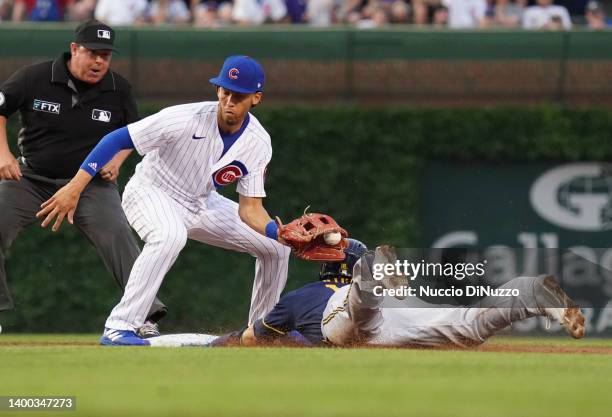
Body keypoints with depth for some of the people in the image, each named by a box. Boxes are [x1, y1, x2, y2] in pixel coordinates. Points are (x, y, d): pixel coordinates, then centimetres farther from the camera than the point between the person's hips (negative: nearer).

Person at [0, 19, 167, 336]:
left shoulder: (118, 90, -3)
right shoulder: (35, 78, -10)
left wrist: (117, 158, -5)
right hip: (30, 179, 0)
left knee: (117, 236, -22)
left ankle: (146, 315, -23)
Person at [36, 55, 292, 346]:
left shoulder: (258, 143, -13)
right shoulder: (187, 120, -28)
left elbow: (250, 209, -10)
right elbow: (118, 139, -26)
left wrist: (278, 232, -31)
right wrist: (75, 187, -33)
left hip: (203, 204, 6)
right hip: (150, 192, -6)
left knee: (276, 246, 3)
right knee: (170, 235, -40)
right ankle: (119, 328, -39)